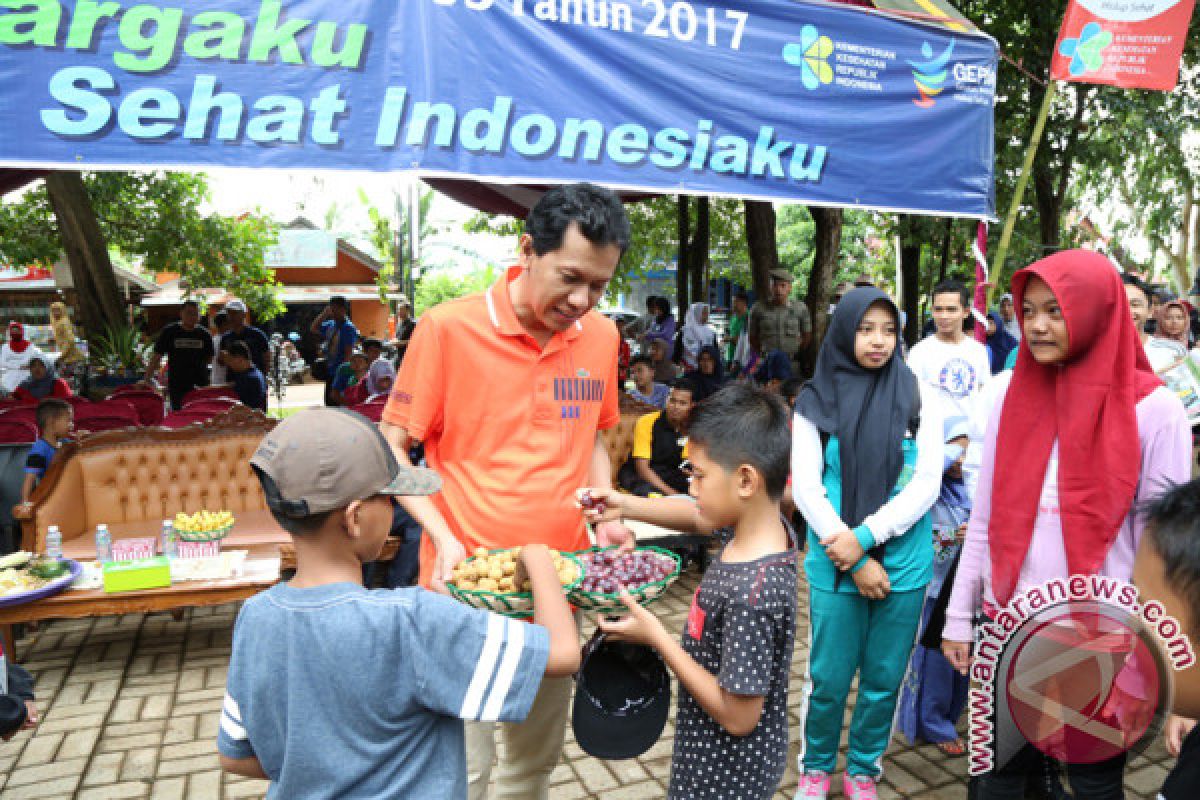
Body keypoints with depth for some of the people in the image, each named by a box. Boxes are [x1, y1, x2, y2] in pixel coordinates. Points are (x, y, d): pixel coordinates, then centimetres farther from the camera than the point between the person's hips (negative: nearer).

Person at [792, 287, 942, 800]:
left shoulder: (918, 397, 1)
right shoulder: (816, 401, -1)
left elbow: (927, 483, -5)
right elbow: (805, 489, -5)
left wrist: (865, 537, -16)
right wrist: (852, 560, -12)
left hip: (904, 563, 1)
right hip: (835, 563, -1)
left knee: (884, 679, 12)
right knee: (829, 677, 7)